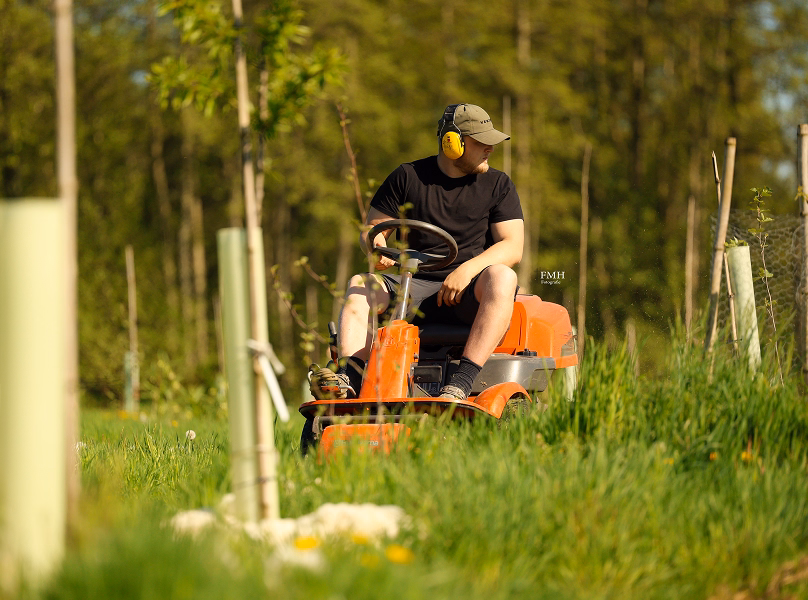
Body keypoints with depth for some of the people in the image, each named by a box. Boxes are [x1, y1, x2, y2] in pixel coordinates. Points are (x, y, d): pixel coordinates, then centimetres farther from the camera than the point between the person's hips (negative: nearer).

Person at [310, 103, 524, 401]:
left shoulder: (498, 184, 8)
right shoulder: (408, 177, 10)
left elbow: (513, 247, -2)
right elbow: (372, 229, 11)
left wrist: (469, 268, -21)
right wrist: (376, 246, -15)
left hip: (470, 289, -2)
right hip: (416, 285, 2)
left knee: (501, 277, -35)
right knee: (359, 285, -23)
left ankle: (462, 383, -48)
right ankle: (348, 379, -44)